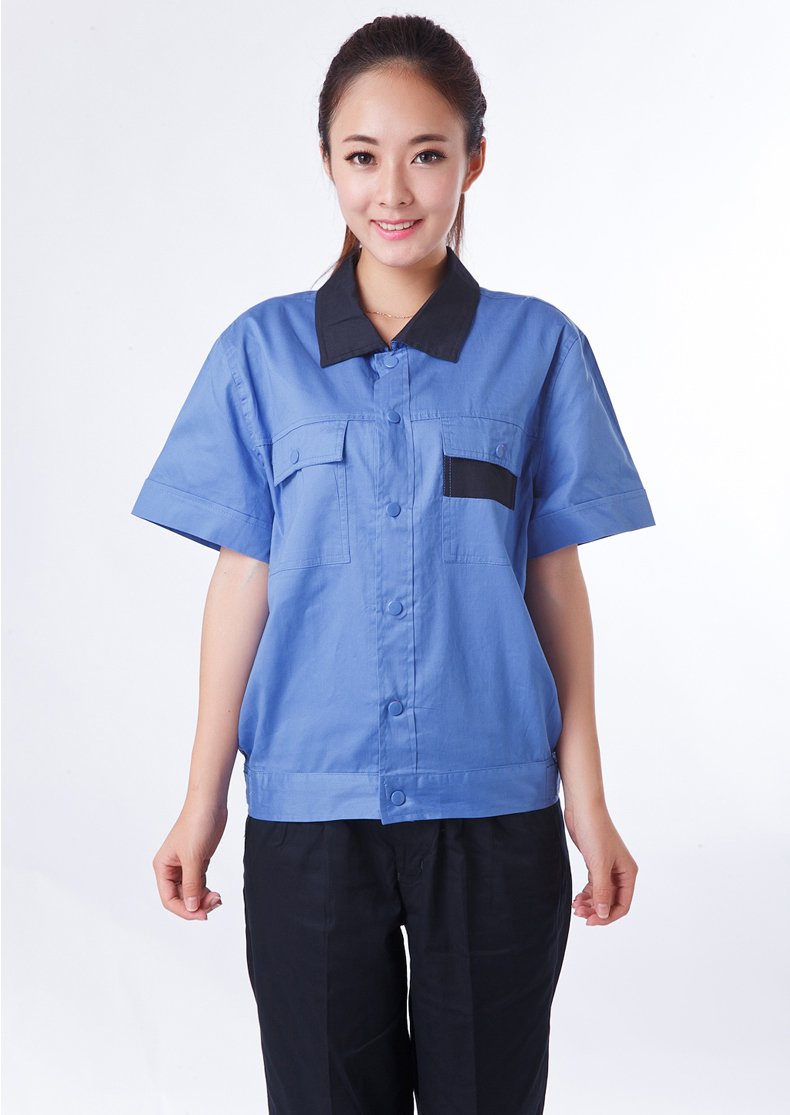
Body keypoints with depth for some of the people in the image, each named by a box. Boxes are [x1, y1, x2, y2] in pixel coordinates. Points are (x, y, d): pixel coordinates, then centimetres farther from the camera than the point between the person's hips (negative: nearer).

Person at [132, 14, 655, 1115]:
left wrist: (589, 800, 3)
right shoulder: (264, 350, 2)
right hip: (308, 808, 0)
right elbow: (243, 580, 2)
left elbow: (555, 579, 3)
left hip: (495, 810, 0)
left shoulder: (539, 347, 1)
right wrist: (202, 803, 3)